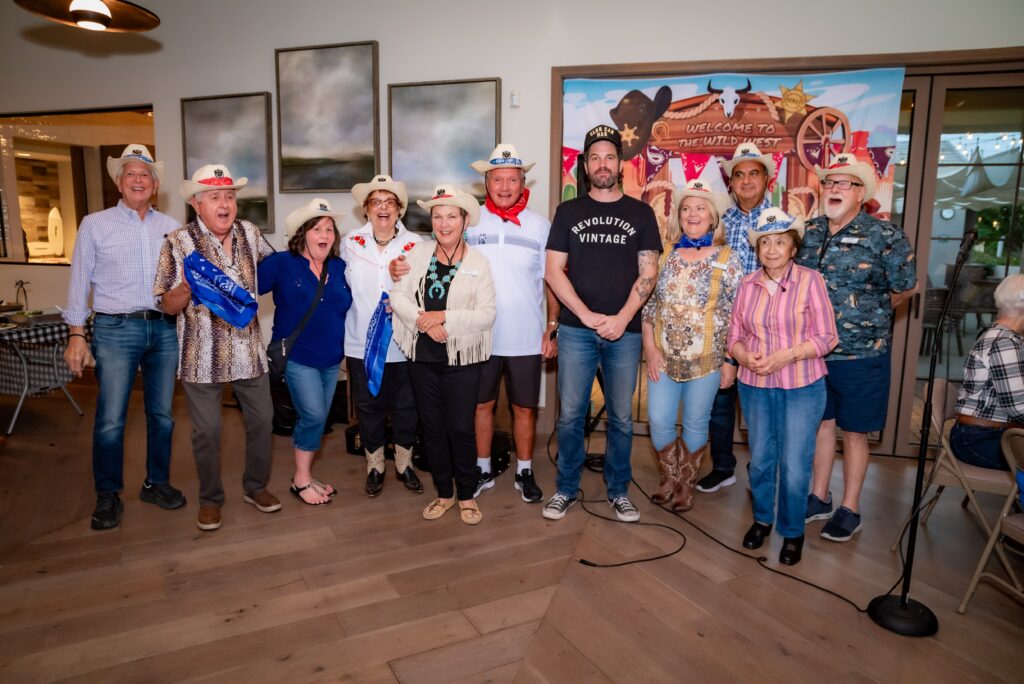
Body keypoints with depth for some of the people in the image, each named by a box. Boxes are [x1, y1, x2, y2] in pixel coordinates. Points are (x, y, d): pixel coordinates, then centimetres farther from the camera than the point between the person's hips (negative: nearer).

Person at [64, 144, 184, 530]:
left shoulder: (170, 228, 10)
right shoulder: (95, 224, 4)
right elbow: (80, 281, 3)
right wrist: (76, 335, -2)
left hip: (164, 329, 3)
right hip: (116, 329, -3)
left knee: (162, 414, 10)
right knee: (110, 420, -2)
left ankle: (156, 483, 26)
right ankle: (107, 496, 15)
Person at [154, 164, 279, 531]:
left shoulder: (249, 232, 2)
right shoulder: (178, 242, -9)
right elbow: (168, 306, -9)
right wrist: (187, 288, -27)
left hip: (249, 350, 4)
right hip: (203, 356, -3)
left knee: (261, 418, 12)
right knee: (207, 430, 6)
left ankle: (255, 486, 33)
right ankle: (210, 498, 28)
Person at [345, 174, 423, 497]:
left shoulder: (415, 244, -2)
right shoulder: (350, 243, 1)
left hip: (403, 343, 0)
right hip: (362, 343, 1)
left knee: (405, 407, 11)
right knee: (368, 407, 12)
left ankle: (404, 463, 32)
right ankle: (374, 465, 32)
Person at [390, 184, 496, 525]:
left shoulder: (478, 262, -3)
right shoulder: (418, 254, 4)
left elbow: (487, 314, -11)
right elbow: (398, 295, -1)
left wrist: (445, 317, -19)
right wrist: (422, 320, -16)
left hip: (462, 358, -3)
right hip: (423, 356, 3)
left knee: (461, 428, 3)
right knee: (432, 427, 12)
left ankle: (466, 495, 22)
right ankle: (443, 492, 29)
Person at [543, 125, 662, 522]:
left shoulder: (640, 214, 8)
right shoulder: (568, 212, 8)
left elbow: (648, 274, 3)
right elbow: (553, 271, 2)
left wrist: (622, 318, -10)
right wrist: (587, 315, -8)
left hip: (624, 331, 0)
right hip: (576, 329, 0)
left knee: (621, 416, 7)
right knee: (570, 414, 3)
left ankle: (618, 490, 23)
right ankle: (566, 488, 19)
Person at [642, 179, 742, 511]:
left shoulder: (728, 260, -3)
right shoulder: (665, 255, 3)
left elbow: (736, 315, -3)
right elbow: (648, 305, 5)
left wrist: (730, 360, -6)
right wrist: (650, 349, -2)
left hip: (706, 359, -2)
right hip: (664, 357, 2)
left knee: (695, 424, 9)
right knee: (659, 421, 4)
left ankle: (686, 484, 30)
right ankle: (669, 478, 28)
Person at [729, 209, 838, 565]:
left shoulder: (810, 281, -7)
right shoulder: (747, 285, 3)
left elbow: (826, 337, -8)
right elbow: (735, 335, 6)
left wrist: (785, 356, -20)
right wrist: (746, 357, -15)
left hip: (802, 388, -3)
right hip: (755, 386, 3)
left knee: (795, 466, 2)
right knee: (760, 460, 15)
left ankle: (793, 532, 24)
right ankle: (762, 518, 37)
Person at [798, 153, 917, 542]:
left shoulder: (884, 236, -9)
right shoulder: (808, 232, 4)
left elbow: (906, 288, -2)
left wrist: (870, 313, 7)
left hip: (860, 354, -4)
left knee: (853, 432, 8)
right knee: (822, 422, 16)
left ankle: (850, 510, 23)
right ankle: (819, 498, 30)